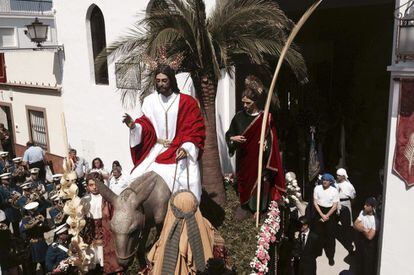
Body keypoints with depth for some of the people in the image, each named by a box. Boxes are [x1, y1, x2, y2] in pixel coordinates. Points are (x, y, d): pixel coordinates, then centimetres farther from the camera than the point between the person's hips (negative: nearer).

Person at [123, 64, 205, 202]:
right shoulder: (150, 101, 5)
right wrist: (134, 126, -14)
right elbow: (146, 125, 8)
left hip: (179, 153, -3)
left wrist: (186, 148, -15)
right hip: (156, 151, 3)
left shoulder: (187, 102, -2)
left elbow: (196, 130, -2)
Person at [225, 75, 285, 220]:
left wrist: (266, 144, -16)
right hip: (243, 158, 3)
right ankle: (244, 206, 26)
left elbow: (271, 138, 0)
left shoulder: (265, 118, -7)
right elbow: (229, 135, 6)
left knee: (259, 182, 4)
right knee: (244, 180, 10)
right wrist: (233, 138, -14)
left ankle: (258, 209, 21)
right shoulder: (239, 116, 0)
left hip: (259, 158, -2)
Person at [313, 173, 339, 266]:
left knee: (330, 235, 4)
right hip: (319, 212, 1)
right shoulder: (317, 188, -8)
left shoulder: (334, 191, -11)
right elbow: (315, 202, -5)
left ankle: (331, 256, 14)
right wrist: (322, 215, -11)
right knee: (318, 233, 7)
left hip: (330, 213, -1)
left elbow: (335, 206, -8)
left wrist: (327, 216, -12)